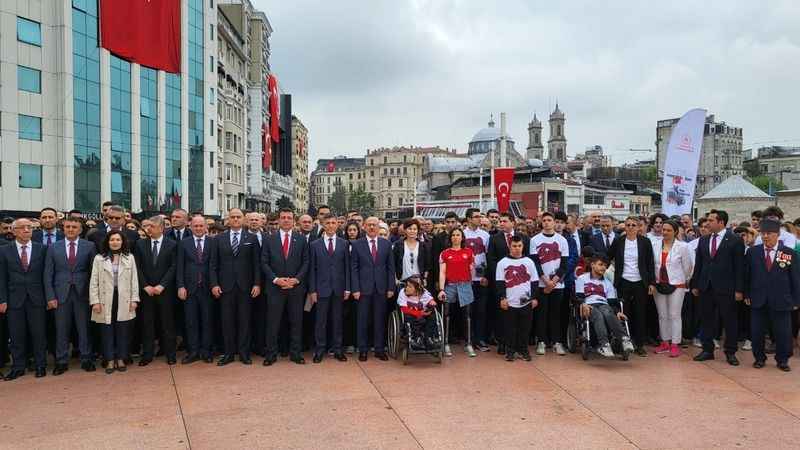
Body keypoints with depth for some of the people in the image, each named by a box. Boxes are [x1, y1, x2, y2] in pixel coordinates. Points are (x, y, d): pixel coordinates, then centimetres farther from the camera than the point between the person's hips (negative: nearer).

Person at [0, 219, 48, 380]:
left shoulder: (41, 249, 3)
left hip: (36, 299, 0)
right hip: (14, 299, 1)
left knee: (39, 334, 4)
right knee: (16, 335, 6)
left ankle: (40, 366, 15)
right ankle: (18, 367, 17)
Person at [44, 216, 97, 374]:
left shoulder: (89, 246, 2)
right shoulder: (54, 248, 7)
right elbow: (48, 274, 6)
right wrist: (50, 296, -2)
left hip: (82, 294, -1)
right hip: (61, 294, 1)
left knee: (84, 328, 5)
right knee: (61, 330, 6)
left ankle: (86, 359, 15)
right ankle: (61, 361, 17)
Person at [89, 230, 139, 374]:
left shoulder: (129, 257, 4)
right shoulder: (99, 258, 2)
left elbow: (134, 280, 3)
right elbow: (94, 282, 0)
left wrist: (134, 299, -2)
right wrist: (95, 301, -7)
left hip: (124, 300, 1)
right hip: (106, 300, 0)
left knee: (123, 331, 6)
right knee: (107, 331, 5)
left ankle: (121, 359, 17)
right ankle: (110, 361, 15)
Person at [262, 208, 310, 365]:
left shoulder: (302, 239, 5)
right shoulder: (269, 239, 5)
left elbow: (306, 262, 3)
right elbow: (264, 263, 2)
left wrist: (296, 279, -9)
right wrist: (276, 279, -10)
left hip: (296, 286, 1)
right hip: (275, 286, 0)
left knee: (296, 321, 5)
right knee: (273, 322, 2)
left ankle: (296, 353, 14)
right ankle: (271, 354, 11)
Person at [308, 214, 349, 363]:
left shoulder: (344, 243, 5)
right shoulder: (315, 244, 2)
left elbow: (347, 267, 5)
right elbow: (312, 269, 1)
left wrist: (347, 288, 0)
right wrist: (312, 290, -4)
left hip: (338, 288, 1)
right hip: (322, 288, -1)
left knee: (337, 320, 8)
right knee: (321, 320, 4)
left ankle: (337, 349, 18)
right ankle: (320, 350, 14)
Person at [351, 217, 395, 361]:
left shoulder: (386, 244, 6)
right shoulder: (357, 244, 1)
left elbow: (391, 267, 6)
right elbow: (354, 268, -1)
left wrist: (391, 288, 0)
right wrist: (355, 289, -8)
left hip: (381, 288, 1)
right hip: (364, 288, -1)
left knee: (380, 319, 7)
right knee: (363, 320, 5)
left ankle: (379, 349, 17)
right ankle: (363, 350, 16)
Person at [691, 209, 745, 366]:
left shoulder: (735, 240, -4)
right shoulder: (703, 240, 10)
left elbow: (739, 267, -6)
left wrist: (739, 289, -10)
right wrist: (695, 285, 9)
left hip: (725, 288, -4)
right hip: (706, 287, 4)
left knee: (730, 321, 5)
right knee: (707, 319, 9)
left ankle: (730, 352, 17)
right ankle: (707, 350, 19)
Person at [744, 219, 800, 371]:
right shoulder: (752, 252, 2)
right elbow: (747, 275, 6)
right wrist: (747, 294, 3)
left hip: (781, 301, -1)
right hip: (758, 300, 1)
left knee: (783, 333, 6)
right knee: (757, 332, 7)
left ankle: (782, 360, 24)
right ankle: (759, 358, 24)